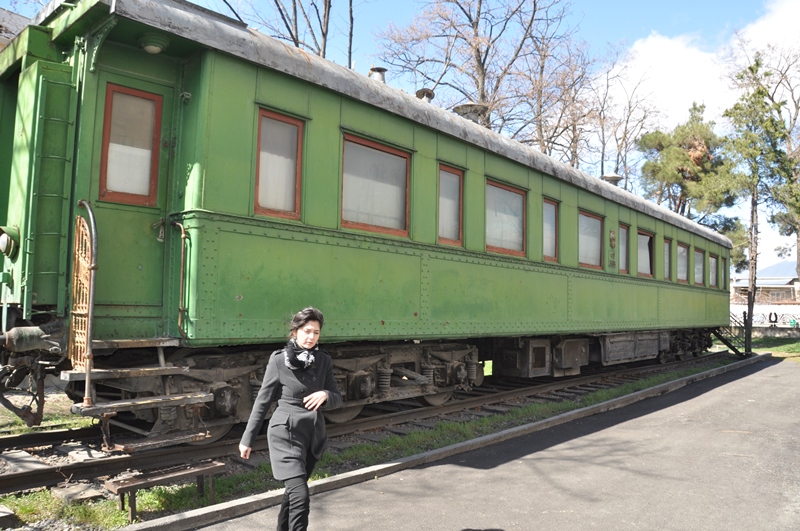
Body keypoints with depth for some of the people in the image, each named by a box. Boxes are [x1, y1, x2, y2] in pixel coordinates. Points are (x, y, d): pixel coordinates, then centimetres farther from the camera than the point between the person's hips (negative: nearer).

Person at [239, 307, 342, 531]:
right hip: (286, 433, -5)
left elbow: (338, 399, 3)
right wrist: (248, 438, -1)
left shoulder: (324, 360, 1)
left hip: (313, 434, 5)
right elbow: (263, 401, -4)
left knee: (293, 491, 20)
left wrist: (325, 395, -20)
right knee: (301, 496, -14)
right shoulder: (279, 360, -10)